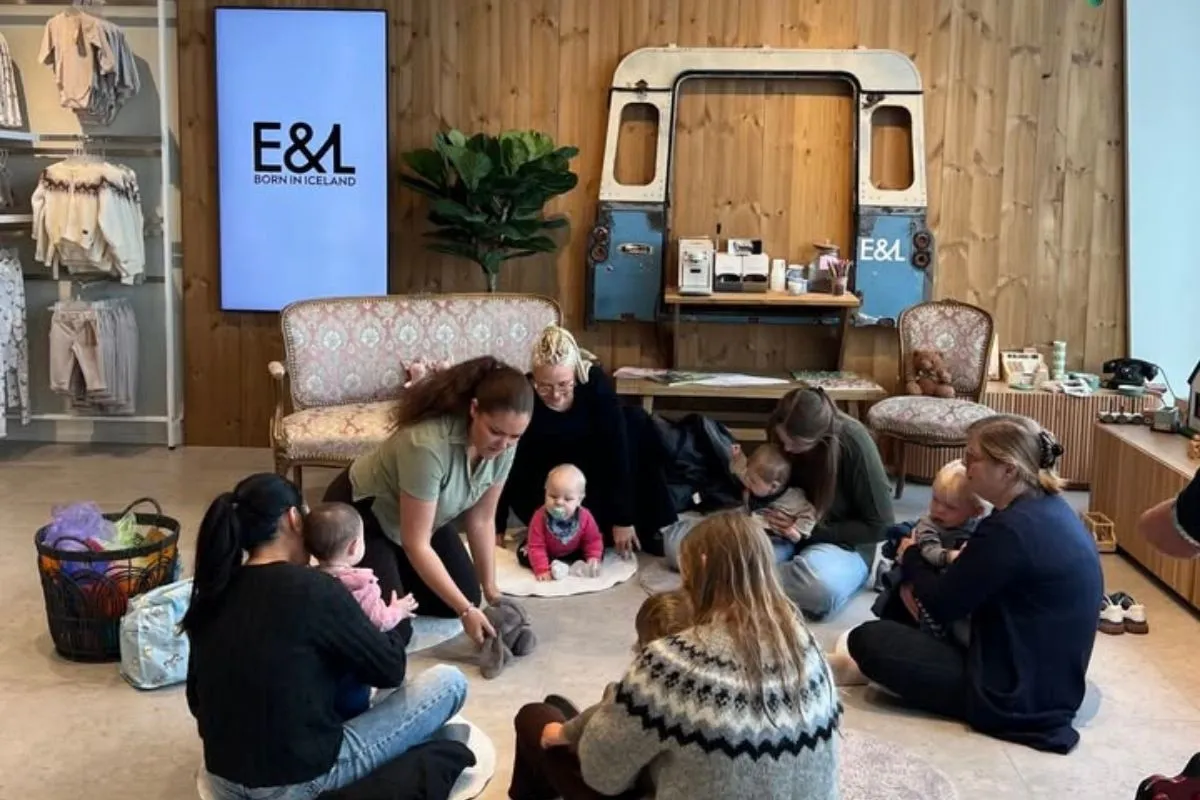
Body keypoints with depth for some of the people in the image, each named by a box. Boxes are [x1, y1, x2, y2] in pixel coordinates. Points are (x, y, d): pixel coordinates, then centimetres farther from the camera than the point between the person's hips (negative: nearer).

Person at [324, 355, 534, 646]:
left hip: (423, 517, 7)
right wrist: (466, 610, -31)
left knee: (465, 597, 3)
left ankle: (394, 572, 24)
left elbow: (481, 519, -6)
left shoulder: (502, 444, -19)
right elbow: (416, 544, -33)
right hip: (360, 513, -7)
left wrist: (490, 588, -6)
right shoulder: (428, 444, -40)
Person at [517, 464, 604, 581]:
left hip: (573, 553, 1)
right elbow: (536, 547, -32)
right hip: (548, 555, -1)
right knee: (522, 554, -23)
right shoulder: (540, 517, -33)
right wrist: (542, 570, -40)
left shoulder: (584, 517, -27)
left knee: (600, 553, -13)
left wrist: (594, 558, -29)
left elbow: (593, 540, -14)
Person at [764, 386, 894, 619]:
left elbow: (878, 526, -15)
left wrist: (813, 530, -20)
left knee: (821, 587, -39)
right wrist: (775, 514, -11)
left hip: (844, 542, -4)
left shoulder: (854, 444, -23)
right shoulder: (783, 435, -9)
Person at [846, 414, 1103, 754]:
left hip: (1018, 696, -10)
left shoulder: (1010, 529, -27)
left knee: (866, 639, -9)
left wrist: (911, 557, 3)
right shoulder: (1050, 507, 3)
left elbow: (941, 605, -14)